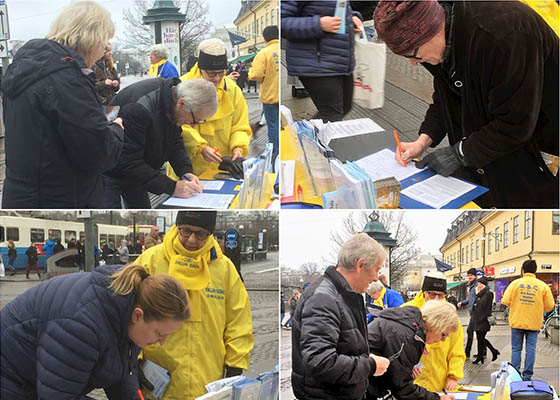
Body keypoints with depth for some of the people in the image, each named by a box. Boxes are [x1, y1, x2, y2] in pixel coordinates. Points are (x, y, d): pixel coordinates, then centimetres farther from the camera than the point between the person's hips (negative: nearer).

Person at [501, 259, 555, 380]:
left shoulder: (515, 283, -5)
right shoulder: (543, 286, -3)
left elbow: (505, 301, -6)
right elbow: (549, 306, -1)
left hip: (517, 323, 0)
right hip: (534, 323, 0)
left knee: (516, 348, 9)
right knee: (531, 349, 7)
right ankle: (527, 376, 7)